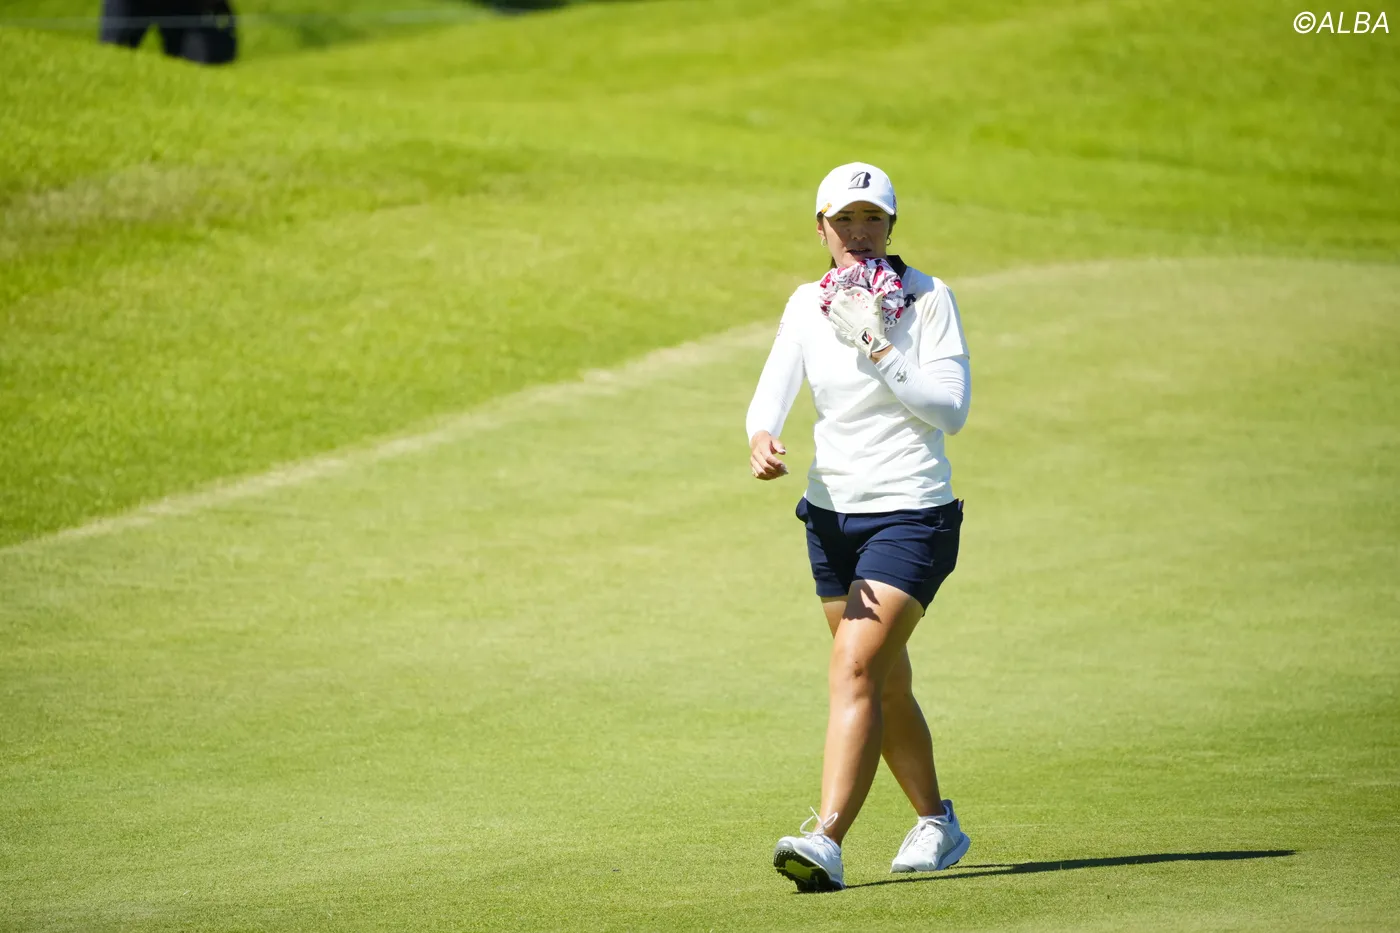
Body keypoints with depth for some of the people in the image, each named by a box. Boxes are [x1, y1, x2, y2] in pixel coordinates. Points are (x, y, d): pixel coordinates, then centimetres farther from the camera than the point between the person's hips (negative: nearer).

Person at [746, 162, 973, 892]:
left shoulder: (928, 299, -8)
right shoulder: (808, 306, 4)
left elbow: (951, 409, -14)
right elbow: (771, 393, -6)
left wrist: (878, 347, -22)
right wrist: (762, 437, -29)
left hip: (911, 512, -6)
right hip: (831, 511, 6)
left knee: (854, 671, -19)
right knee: (885, 684, 16)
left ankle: (826, 842, -27)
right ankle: (936, 825, 35)